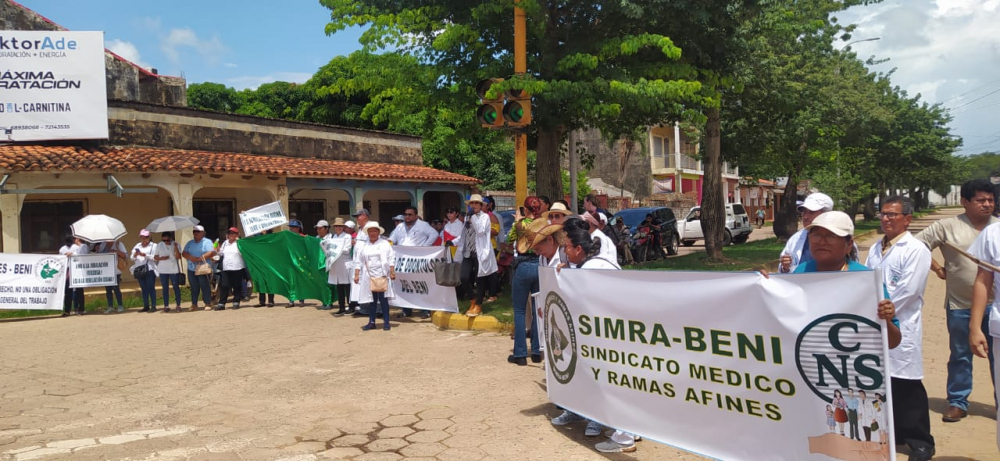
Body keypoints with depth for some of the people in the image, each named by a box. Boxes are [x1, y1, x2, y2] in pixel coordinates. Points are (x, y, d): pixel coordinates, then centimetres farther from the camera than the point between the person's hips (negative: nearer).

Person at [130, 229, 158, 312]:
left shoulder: (153, 246, 3)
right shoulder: (137, 246, 18)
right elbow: (132, 258, 12)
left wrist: (144, 255, -17)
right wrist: (135, 255, -10)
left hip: (150, 269, -5)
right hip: (139, 270, 5)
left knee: (151, 288, -7)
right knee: (143, 289, 7)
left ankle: (153, 306, -6)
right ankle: (146, 306, 10)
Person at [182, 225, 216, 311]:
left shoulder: (207, 242, 1)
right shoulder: (189, 243, 19)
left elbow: (211, 253, -12)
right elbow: (184, 253, 7)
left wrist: (199, 258, -18)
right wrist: (191, 258, -13)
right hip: (191, 269, 5)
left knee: (205, 287, -4)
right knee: (194, 288, 8)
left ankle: (208, 304, 0)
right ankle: (194, 304, 13)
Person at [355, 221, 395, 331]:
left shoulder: (385, 244, 4)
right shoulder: (364, 246, 11)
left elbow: (391, 259, 1)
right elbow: (359, 261, 13)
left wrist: (392, 272, -7)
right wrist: (356, 275, 6)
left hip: (382, 276, -3)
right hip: (369, 277, 3)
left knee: (383, 299, -3)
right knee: (371, 300, 7)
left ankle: (386, 322, 3)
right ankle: (371, 322, 14)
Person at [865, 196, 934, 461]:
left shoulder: (916, 250, -8)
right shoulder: (876, 248, 12)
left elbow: (908, 290, -16)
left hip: (901, 328, -6)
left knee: (906, 388, -1)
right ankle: (891, 433, 28)